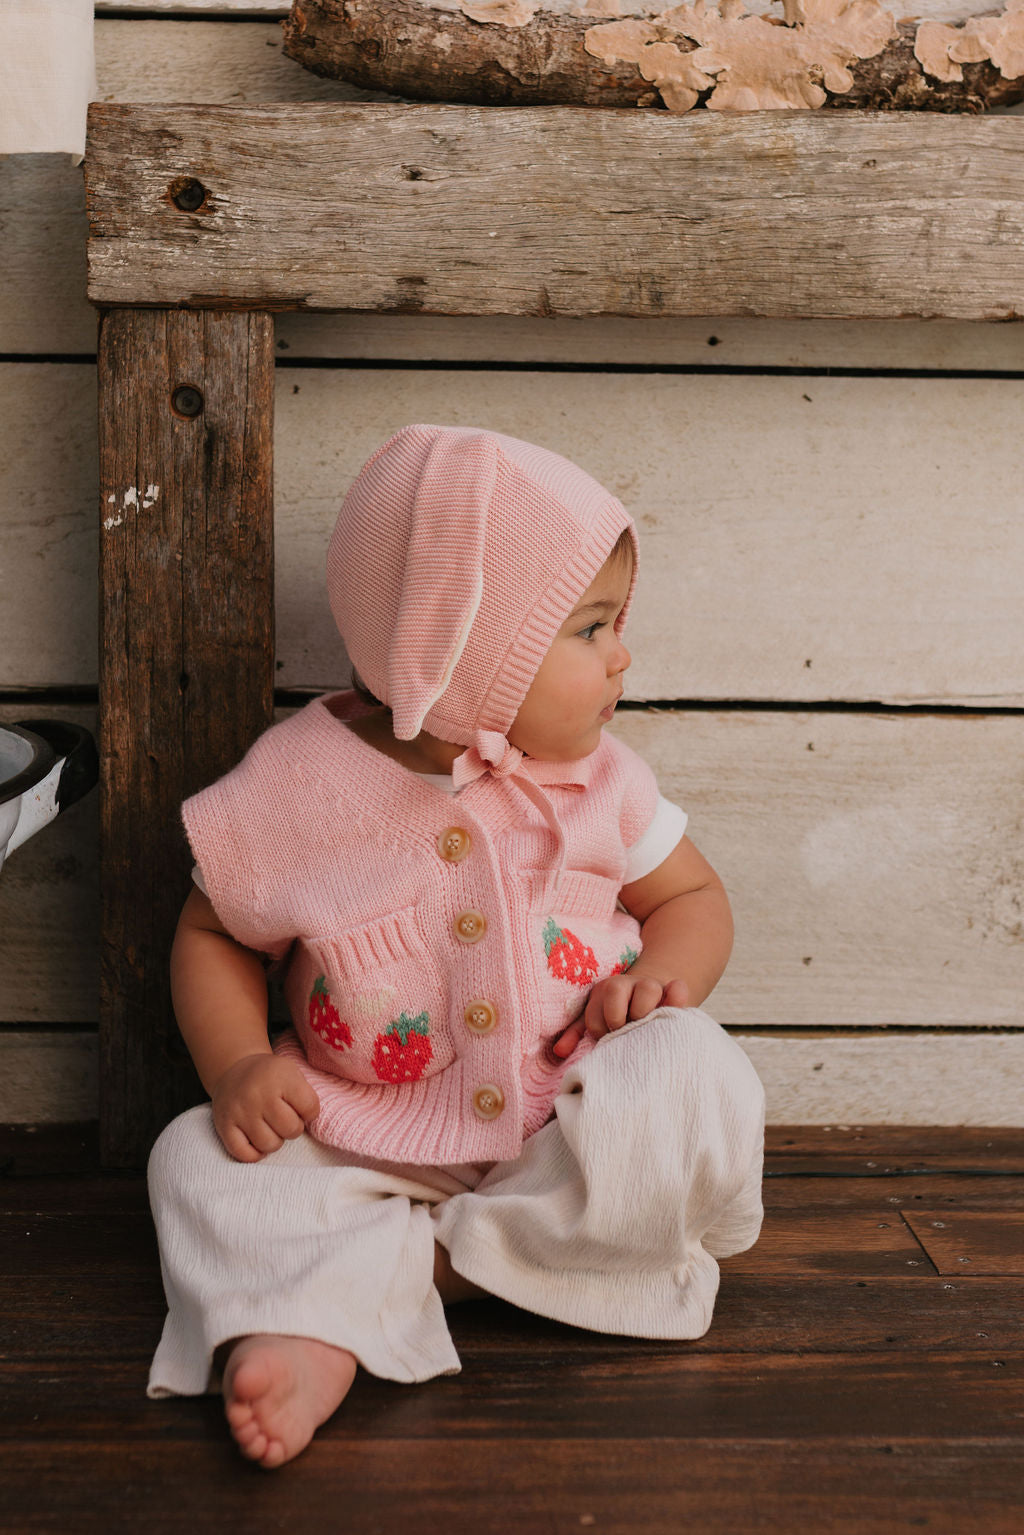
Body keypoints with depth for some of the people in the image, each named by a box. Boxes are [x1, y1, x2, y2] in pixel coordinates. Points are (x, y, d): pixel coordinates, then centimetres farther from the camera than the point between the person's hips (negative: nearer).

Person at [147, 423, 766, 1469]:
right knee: (198, 1158, -16)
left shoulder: (598, 779, -3)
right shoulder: (296, 786, -9)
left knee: (698, 1074, -27)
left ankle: (440, 1262, -21)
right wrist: (237, 1065, -15)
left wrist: (665, 972, -13)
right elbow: (213, 934, 4)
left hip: (577, 1125, 1)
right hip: (375, 1142, 0)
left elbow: (693, 896, 10)